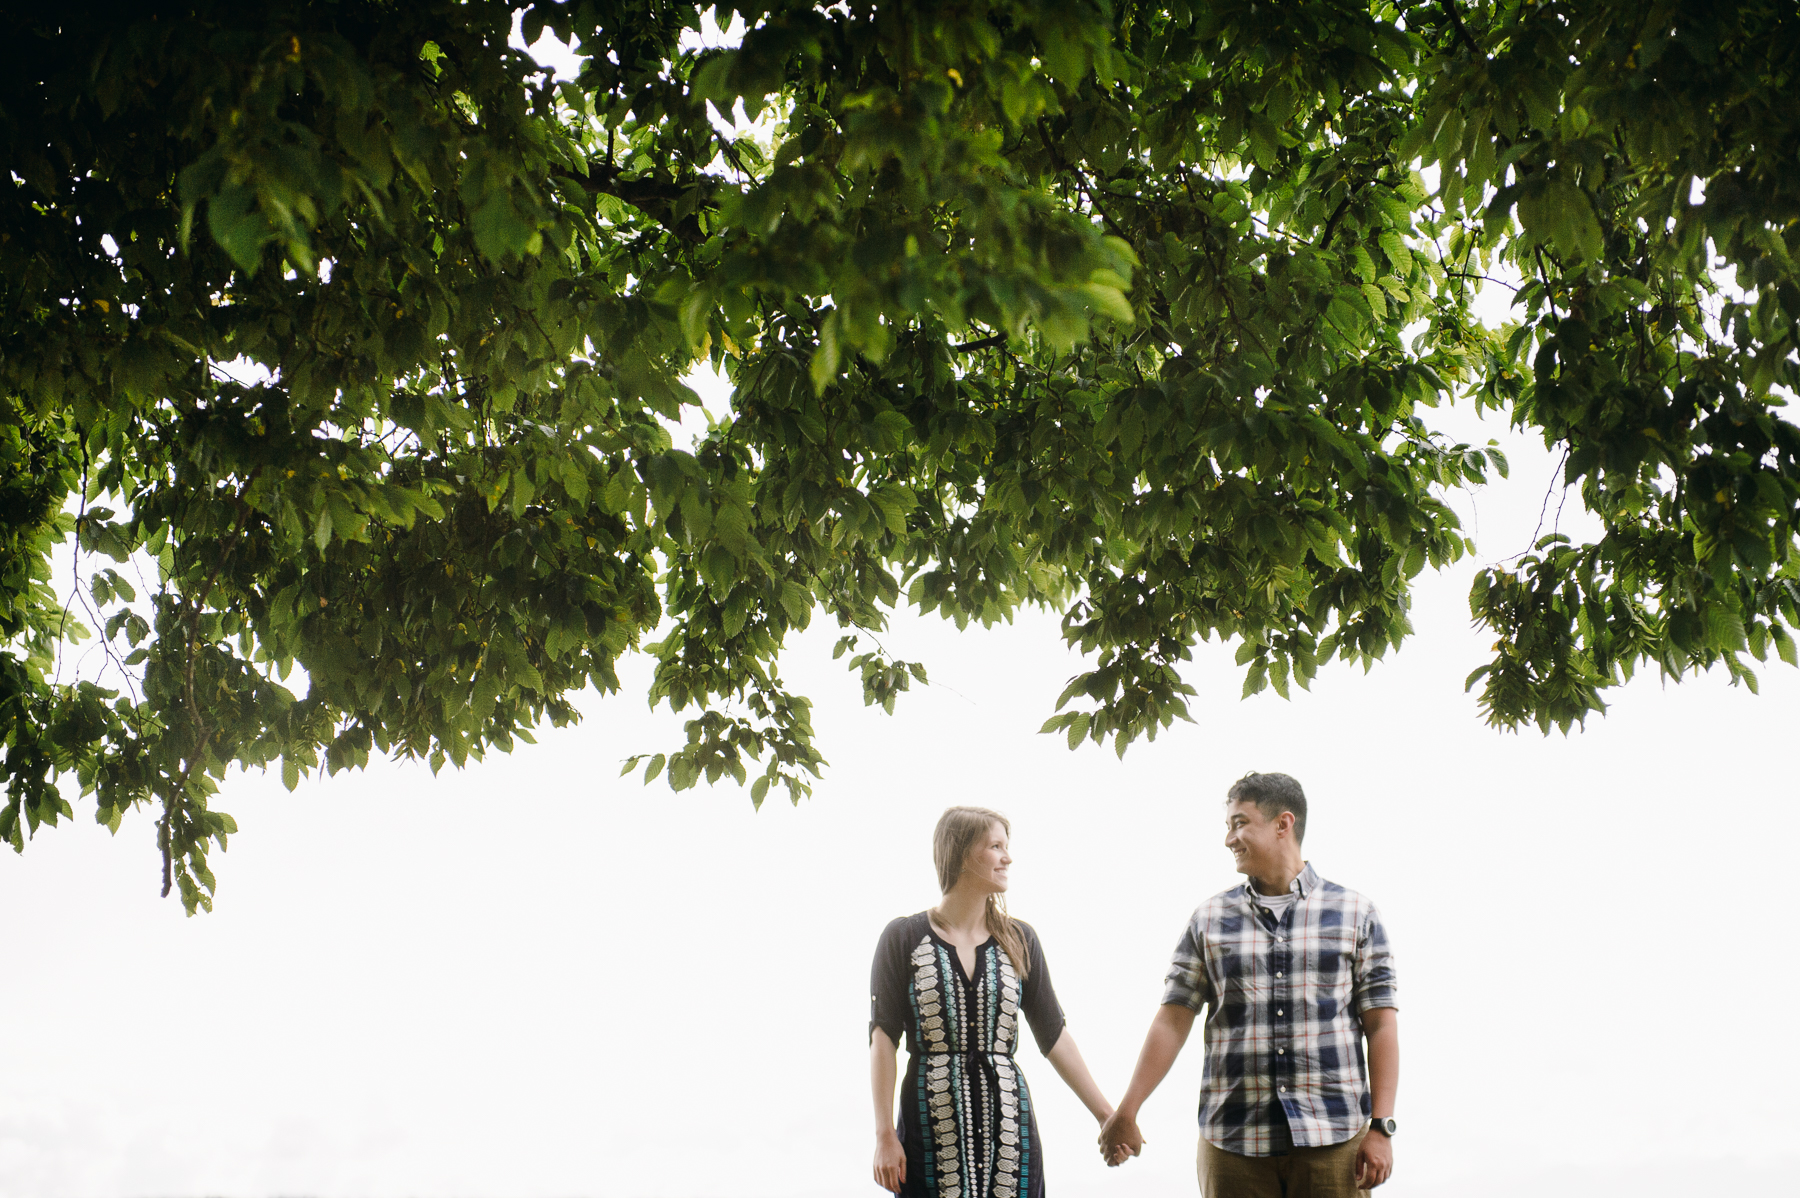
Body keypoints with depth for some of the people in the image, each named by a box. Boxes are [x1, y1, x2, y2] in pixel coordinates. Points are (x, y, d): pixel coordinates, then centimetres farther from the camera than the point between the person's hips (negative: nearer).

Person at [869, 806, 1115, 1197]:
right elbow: (883, 1040, -2)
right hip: (932, 1128, -2)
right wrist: (885, 1136, -8)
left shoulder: (1019, 940, 9)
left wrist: (1105, 1114, 6)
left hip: (1007, 1125, 2)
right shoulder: (903, 938, 0)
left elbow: (1053, 1036, 10)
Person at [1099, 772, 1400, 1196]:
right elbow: (1172, 1021, 7)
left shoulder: (1356, 914, 6)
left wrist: (1381, 1128, -5)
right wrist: (1126, 1113, 1)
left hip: (1331, 1141, -1)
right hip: (1233, 1143, 1)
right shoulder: (1210, 919, 9)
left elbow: (1381, 1026, 2)